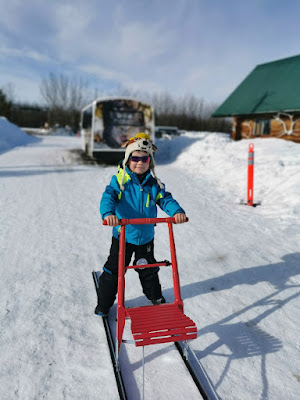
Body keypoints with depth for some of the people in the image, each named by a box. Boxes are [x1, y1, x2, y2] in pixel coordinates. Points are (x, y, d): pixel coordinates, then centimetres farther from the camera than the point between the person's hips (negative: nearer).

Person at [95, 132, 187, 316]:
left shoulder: (154, 183, -2)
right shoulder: (119, 180, -12)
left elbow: (165, 198, -8)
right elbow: (108, 197, -25)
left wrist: (177, 211, -29)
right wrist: (108, 213, -46)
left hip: (146, 237, 3)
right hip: (123, 236, -3)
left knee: (148, 269, 23)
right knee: (114, 270, 9)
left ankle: (155, 295, 47)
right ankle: (104, 304, 28)